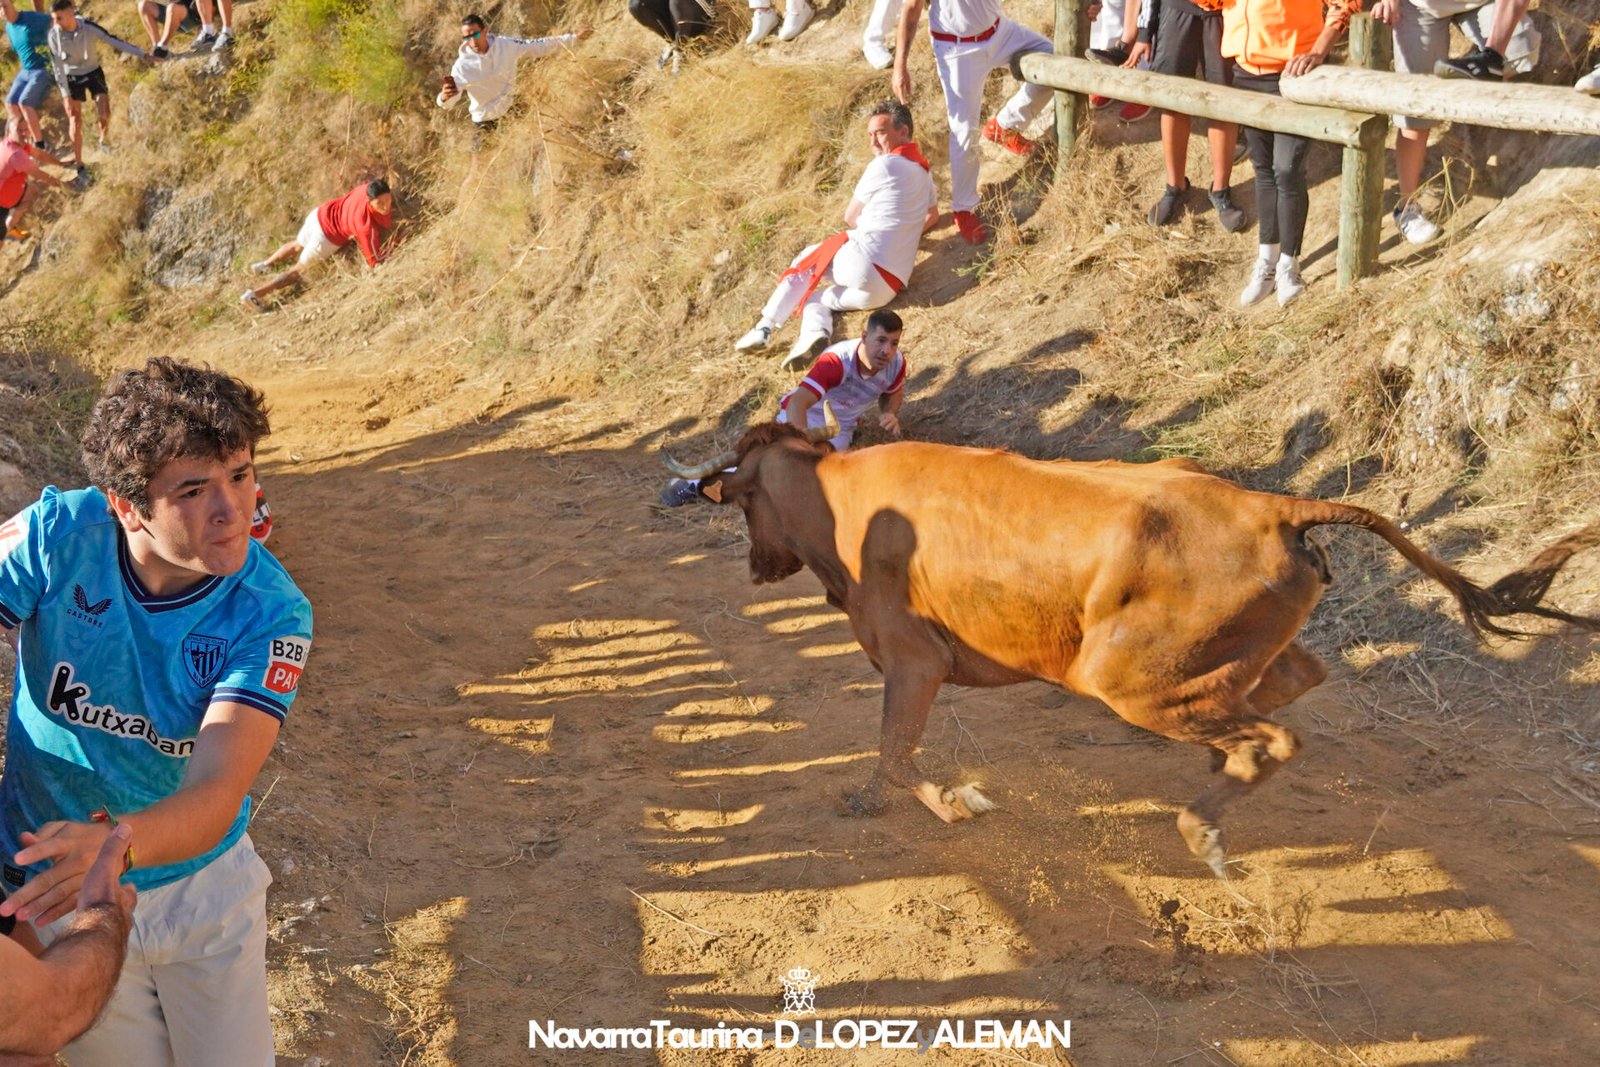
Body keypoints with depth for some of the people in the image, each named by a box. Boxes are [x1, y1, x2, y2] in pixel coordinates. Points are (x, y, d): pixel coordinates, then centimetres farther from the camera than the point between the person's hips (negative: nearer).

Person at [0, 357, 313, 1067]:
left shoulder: (272, 614, -24)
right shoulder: (58, 536, -22)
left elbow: (215, 795, -31)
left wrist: (114, 842, -53)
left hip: (206, 884, 0)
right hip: (61, 892, 0)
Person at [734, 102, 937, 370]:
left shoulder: (885, 165, -5)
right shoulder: (923, 172, 19)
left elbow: (851, 217, 6)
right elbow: (933, 216, 39)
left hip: (863, 261, -7)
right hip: (891, 285, 7)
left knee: (806, 262, 20)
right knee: (814, 295, 21)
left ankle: (765, 328, 8)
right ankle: (815, 334, -13)